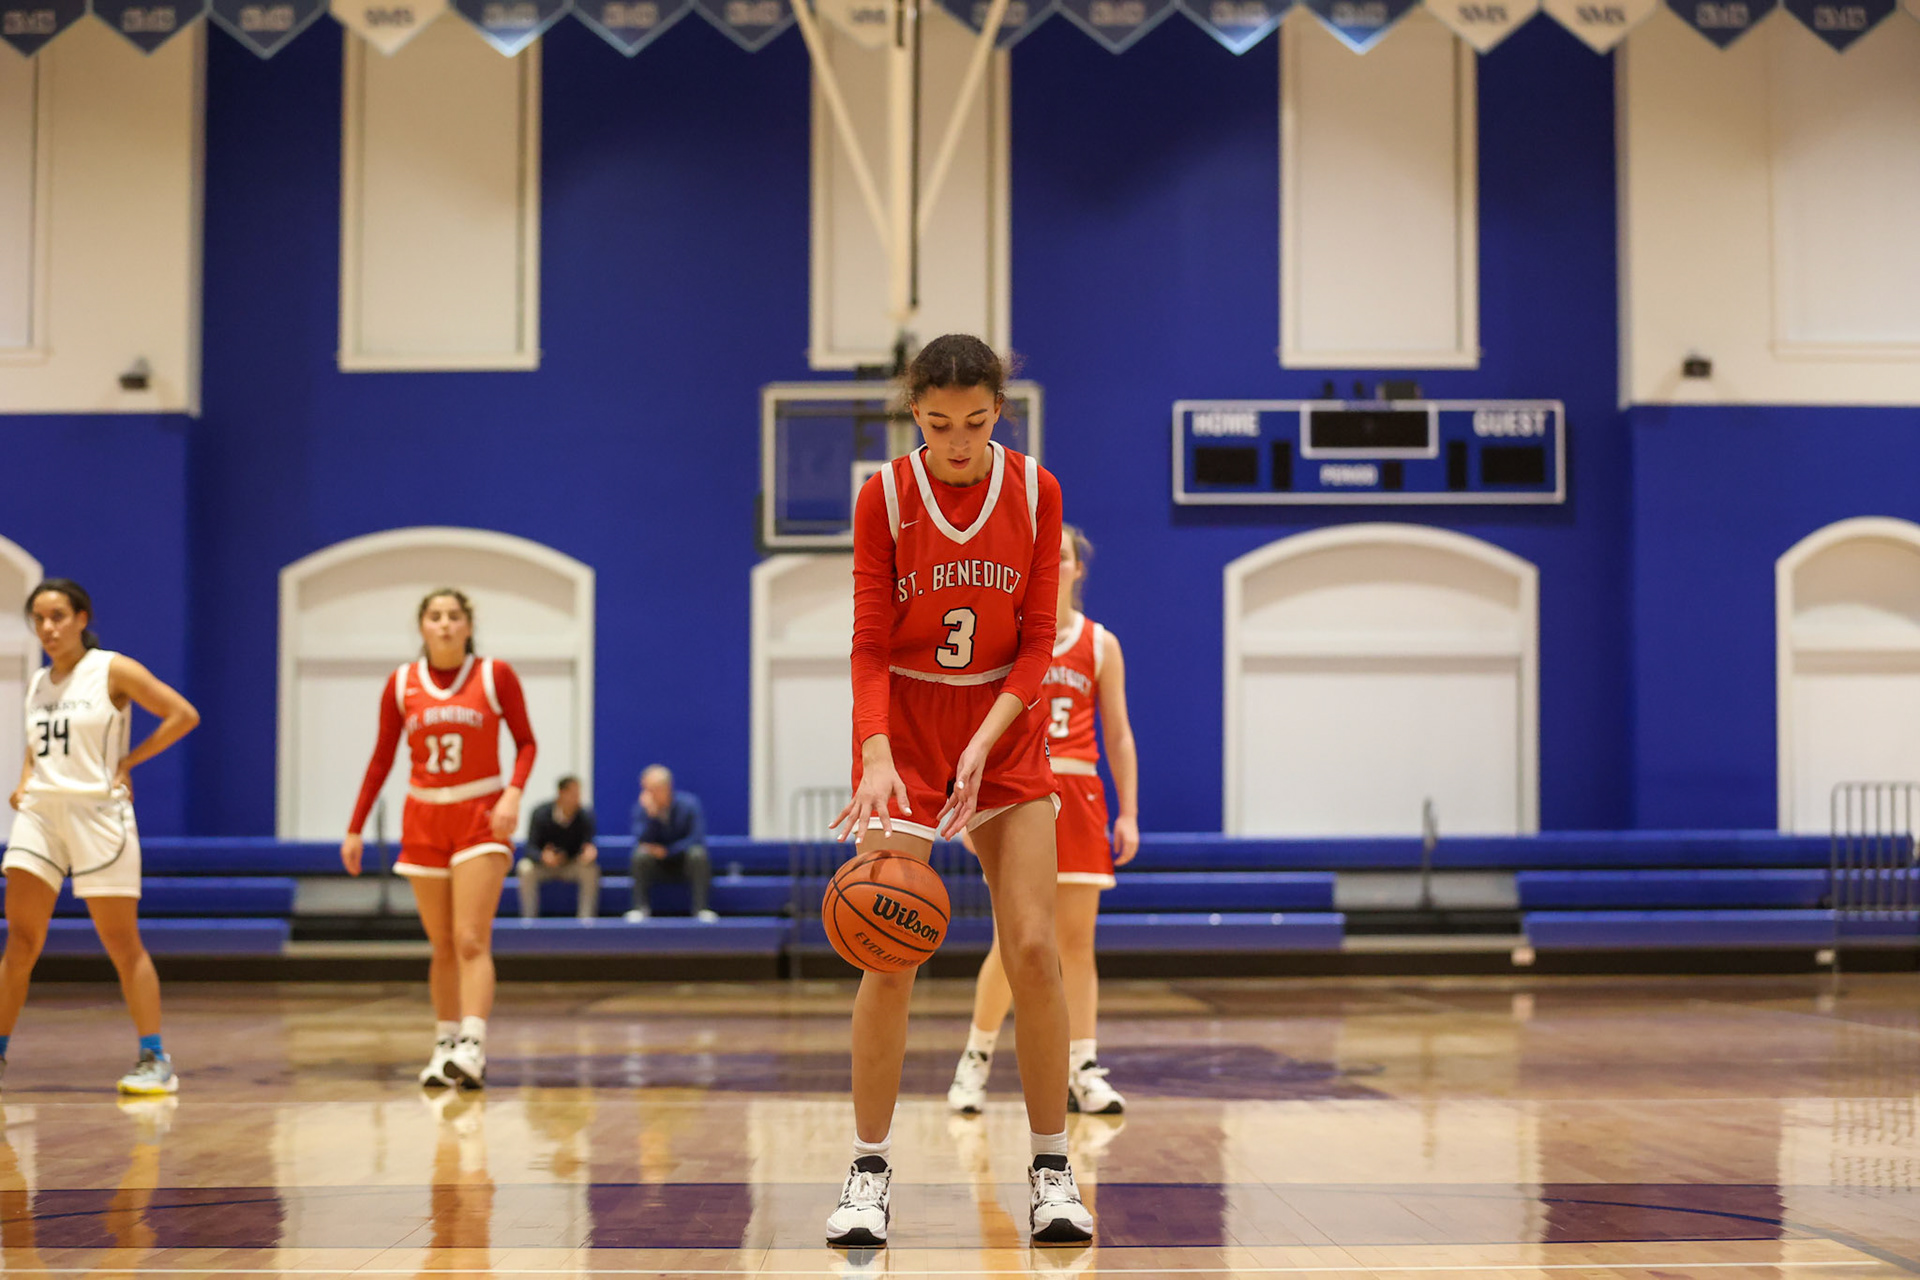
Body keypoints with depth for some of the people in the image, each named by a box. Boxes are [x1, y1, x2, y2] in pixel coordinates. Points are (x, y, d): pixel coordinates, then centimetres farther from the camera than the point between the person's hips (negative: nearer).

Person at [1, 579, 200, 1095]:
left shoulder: (113, 670, -4)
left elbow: (184, 715, -8)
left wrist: (127, 763, -8)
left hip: (97, 814, -5)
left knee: (123, 945, -3)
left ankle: (155, 1061, 2)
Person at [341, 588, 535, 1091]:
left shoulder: (495, 676, -3)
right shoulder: (402, 683, 3)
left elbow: (525, 741, 3)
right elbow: (382, 758, 10)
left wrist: (513, 794, -14)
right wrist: (355, 828, 10)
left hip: (481, 819, -3)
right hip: (424, 819, 3)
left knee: (471, 940, -14)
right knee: (442, 946, 6)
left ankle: (472, 1048, -21)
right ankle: (444, 1045, 14)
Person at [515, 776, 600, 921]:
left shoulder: (585, 815, -14)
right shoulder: (541, 813, -18)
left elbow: (588, 843, -17)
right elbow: (531, 848, -20)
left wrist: (589, 852, -43)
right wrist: (543, 857, -43)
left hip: (572, 866, 1)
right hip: (544, 866, -1)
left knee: (591, 869, -29)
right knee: (526, 868, -32)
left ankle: (586, 917, -21)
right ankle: (528, 918, -23)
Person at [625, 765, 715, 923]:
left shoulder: (689, 803, -13)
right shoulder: (641, 808, -9)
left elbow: (697, 839, -17)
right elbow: (641, 843, -20)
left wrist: (666, 851, -23)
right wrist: (650, 815, -33)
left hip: (687, 862, -1)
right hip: (657, 865, 1)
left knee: (698, 853, -33)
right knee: (641, 855, -29)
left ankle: (702, 908, -27)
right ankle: (641, 908, -19)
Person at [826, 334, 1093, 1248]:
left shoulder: (1035, 493, -4)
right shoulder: (884, 496, -8)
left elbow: (1038, 639, -3)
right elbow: (870, 644, -8)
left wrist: (986, 741, -18)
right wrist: (877, 756, -23)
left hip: (1004, 730, 1)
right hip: (904, 729, -1)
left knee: (1033, 949, -7)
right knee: (889, 958, -8)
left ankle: (1051, 1170, 6)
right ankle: (869, 1170, 6)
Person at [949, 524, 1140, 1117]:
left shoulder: (1101, 644, 9)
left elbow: (1119, 735, 8)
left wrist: (1128, 813, 2)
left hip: (1078, 798, 2)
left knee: (1076, 940, 1)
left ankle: (1082, 1071, 4)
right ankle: (976, 1059, 10)